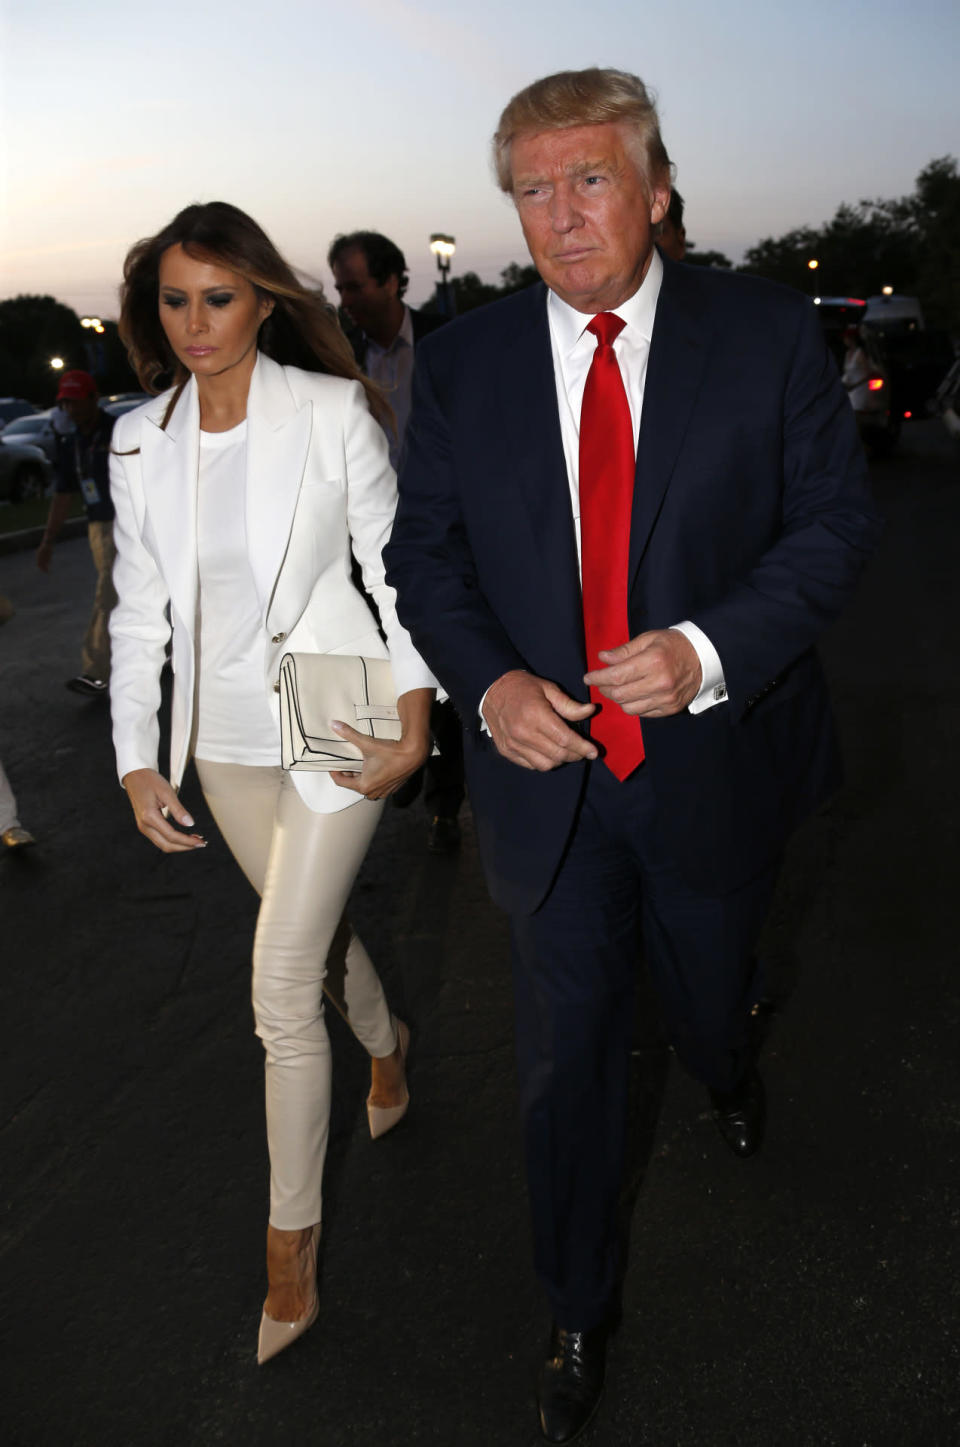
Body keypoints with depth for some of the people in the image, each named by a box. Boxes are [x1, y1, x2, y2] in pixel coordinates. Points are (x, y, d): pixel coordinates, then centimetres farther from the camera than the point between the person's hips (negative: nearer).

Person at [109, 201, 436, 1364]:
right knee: (310, 931, 23)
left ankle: (290, 1240, 15)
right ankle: (385, 1039, 57)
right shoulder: (140, 442, 0)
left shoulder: (333, 412, -11)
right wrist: (137, 761, -1)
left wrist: (413, 723, -11)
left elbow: (395, 567, -7)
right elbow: (139, 612, 3)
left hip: (335, 727, -4)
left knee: (280, 987, -5)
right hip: (224, 740, 5)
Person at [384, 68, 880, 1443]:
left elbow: (834, 519, -6)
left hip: (714, 760, 0)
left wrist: (711, 648, -22)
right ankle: (581, 1311, 35)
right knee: (567, 1054, 11)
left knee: (708, 994, 25)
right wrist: (488, 681, -17)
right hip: (547, 771, 1)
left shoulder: (768, 333, -7)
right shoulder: (461, 363, -3)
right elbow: (423, 551, 2)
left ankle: (727, 1069, 66)